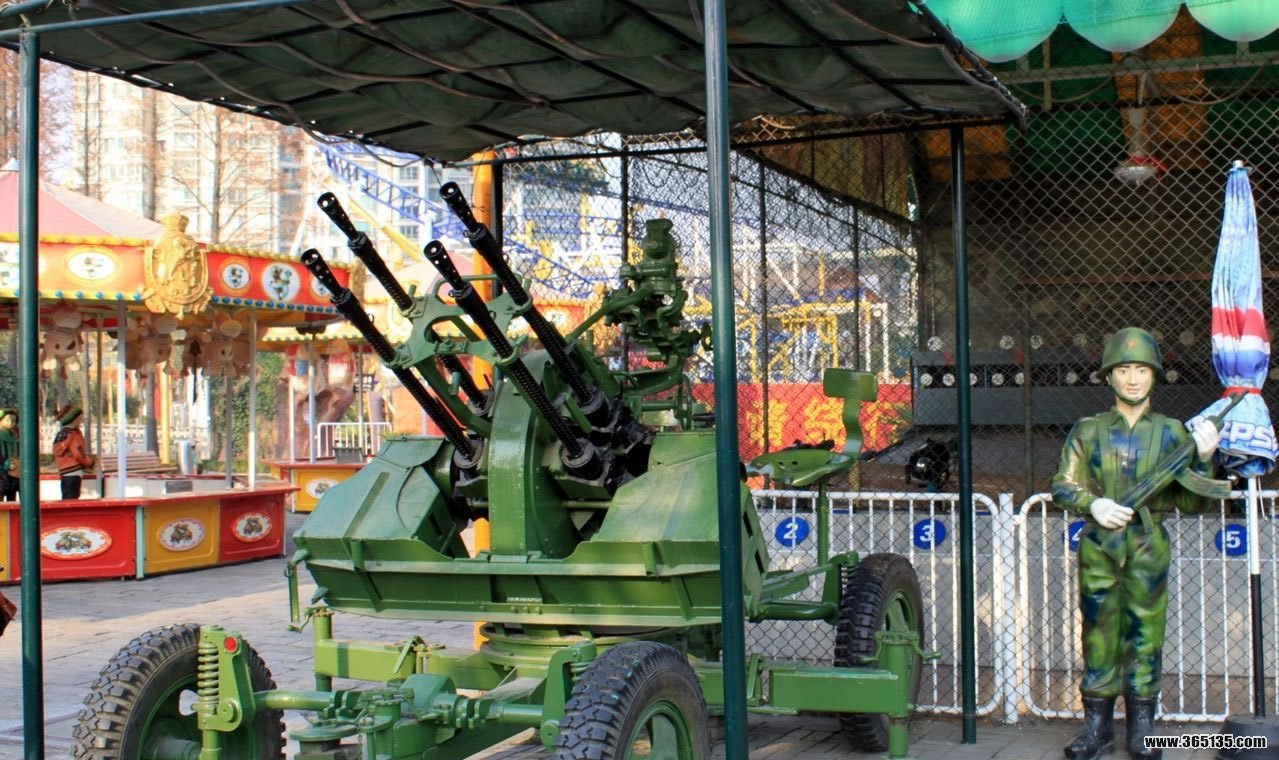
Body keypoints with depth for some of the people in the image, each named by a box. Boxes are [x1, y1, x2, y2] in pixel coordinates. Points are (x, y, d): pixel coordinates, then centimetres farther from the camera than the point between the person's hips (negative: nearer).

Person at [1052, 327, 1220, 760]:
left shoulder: (1171, 432, 6)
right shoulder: (1088, 431, 6)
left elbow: (1192, 503, 5)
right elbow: (1062, 486, 6)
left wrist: (1203, 460, -10)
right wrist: (1092, 503, -13)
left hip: (1149, 549, 0)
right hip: (1098, 547, 0)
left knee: (1145, 636, 3)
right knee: (1098, 632, 5)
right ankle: (1097, 725, 15)